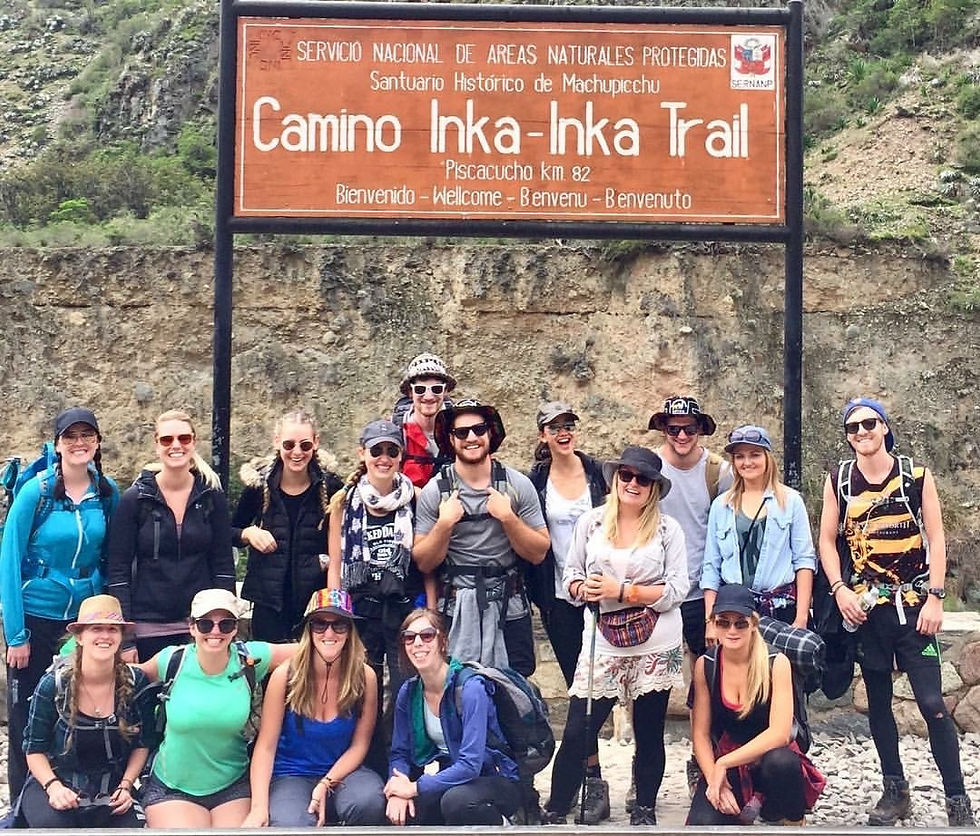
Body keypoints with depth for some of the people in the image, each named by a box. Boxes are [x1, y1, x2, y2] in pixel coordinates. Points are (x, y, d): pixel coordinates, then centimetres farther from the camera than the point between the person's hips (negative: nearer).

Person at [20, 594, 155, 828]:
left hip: (111, 790, 2)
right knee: (53, 823, -34)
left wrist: (125, 786, -6)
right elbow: (35, 749, -3)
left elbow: (142, 744, 7)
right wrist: (53, 786, -19)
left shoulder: (137, 684, -6)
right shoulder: (53, 684, -11)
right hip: (57, 784, -2)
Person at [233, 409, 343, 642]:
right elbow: (231, 531, 13)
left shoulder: (330, 485, -2)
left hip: (316, 598, -1)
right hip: (269, 601, 1)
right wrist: (248, 533, -8)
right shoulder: (259, 484, 0)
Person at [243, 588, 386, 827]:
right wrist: (259, 808, -21)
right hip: (292, 776, -1)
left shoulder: (365, 677, -7)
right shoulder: (285, 676, -11)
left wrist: (326, 785, -17)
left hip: (342, 772, 2)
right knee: (292, 824, -35)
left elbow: (359, 745, -2)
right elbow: (266, 746, -10)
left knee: (370, 801, -34)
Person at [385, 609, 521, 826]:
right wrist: (398, 791, -19)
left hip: (497, 781, -6)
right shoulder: (408, 692, -1)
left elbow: (470, 765, -28)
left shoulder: (470, 688, -22)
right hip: (452, 777, 6)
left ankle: (499, 825, -5)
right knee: (400, 811, -19)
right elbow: (400, 752, 3)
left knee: (456, 801, -36)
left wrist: (414, 788, -24)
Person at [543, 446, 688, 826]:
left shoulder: (668, 528, 0)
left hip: (656, 647, -1)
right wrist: (585, 590, -14)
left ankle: (645, 810, 27)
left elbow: (677, 589, -7)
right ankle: (554, 812, 12)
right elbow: (571, 576, 8)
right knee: (577, 733, -1)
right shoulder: (590, 522, 5)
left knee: (649, 733, 10)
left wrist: (621, 591, -15)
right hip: (603, 643, 1)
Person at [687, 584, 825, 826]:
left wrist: (723, 764, -23)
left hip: (771, 758, -2)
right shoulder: (705, 666, -5)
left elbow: (780, 733, -21)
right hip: (723, 766, 2)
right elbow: (700, 734, -2)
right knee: (702, 823, -27)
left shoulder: (776, 663, -12)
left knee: (780, 762, -38)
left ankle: (794, 823, -8)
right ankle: (741, 813, 9)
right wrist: (714, 779, -18)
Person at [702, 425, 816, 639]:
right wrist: (710, 620, 2)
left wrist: (802, 617, -6)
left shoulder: (790, 501, 4)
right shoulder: (721, 505, 10)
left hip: (781, 607, -1)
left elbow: (804, 560, 1)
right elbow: (711, 567, 10)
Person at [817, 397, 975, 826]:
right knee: (878, 702, 9)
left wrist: (934, 598, -8)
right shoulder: (838, 481, 5)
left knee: (932, 703, -8)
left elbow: (936, 538, -1)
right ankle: (895, 791, 22)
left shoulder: (916, 475, 0)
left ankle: (957, 801, 1)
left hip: (912, 604, -2)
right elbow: (827, 540, 5)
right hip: (863, 605, 2)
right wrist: (840, 590, -8)